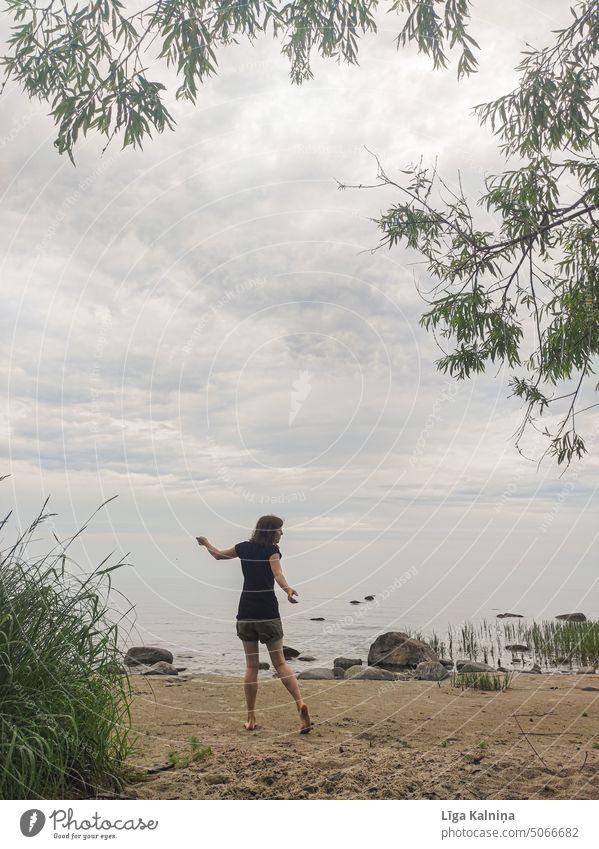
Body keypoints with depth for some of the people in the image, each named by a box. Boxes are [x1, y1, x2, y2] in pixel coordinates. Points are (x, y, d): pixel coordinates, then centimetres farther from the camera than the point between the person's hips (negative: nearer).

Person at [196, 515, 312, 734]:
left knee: (251, 666, 10)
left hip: (246, 613, 4)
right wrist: (288, 590, -40)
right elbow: (277, 574, -24)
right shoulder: (272, 550, -4)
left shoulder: (243, 548, 10)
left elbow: (218, 555, 26)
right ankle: (300, 703, -16)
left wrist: (206, 543, 45)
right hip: (268, 613, -3)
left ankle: (251, 719, 10)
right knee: (279, 662, 0)